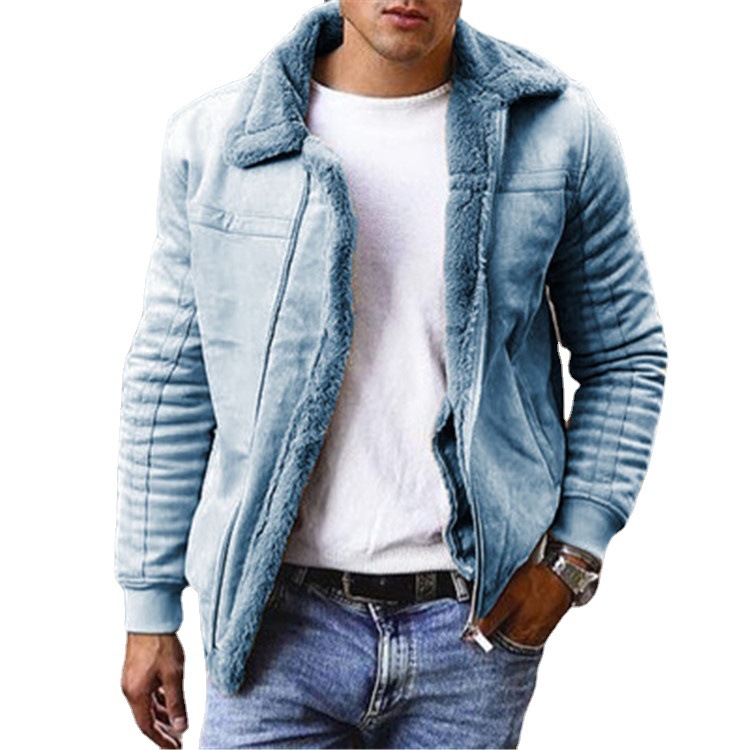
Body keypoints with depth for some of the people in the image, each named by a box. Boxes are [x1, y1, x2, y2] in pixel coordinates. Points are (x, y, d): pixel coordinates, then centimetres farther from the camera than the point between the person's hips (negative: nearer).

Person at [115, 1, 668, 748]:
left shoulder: (561, 132, -3)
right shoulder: (214, 139, -3)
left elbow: (626, 354, 6)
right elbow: (168, 384, 3)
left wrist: (574, 551, -3)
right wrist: (149, 609, 5)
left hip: (474, 623, 1)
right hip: (282, 621, 0)